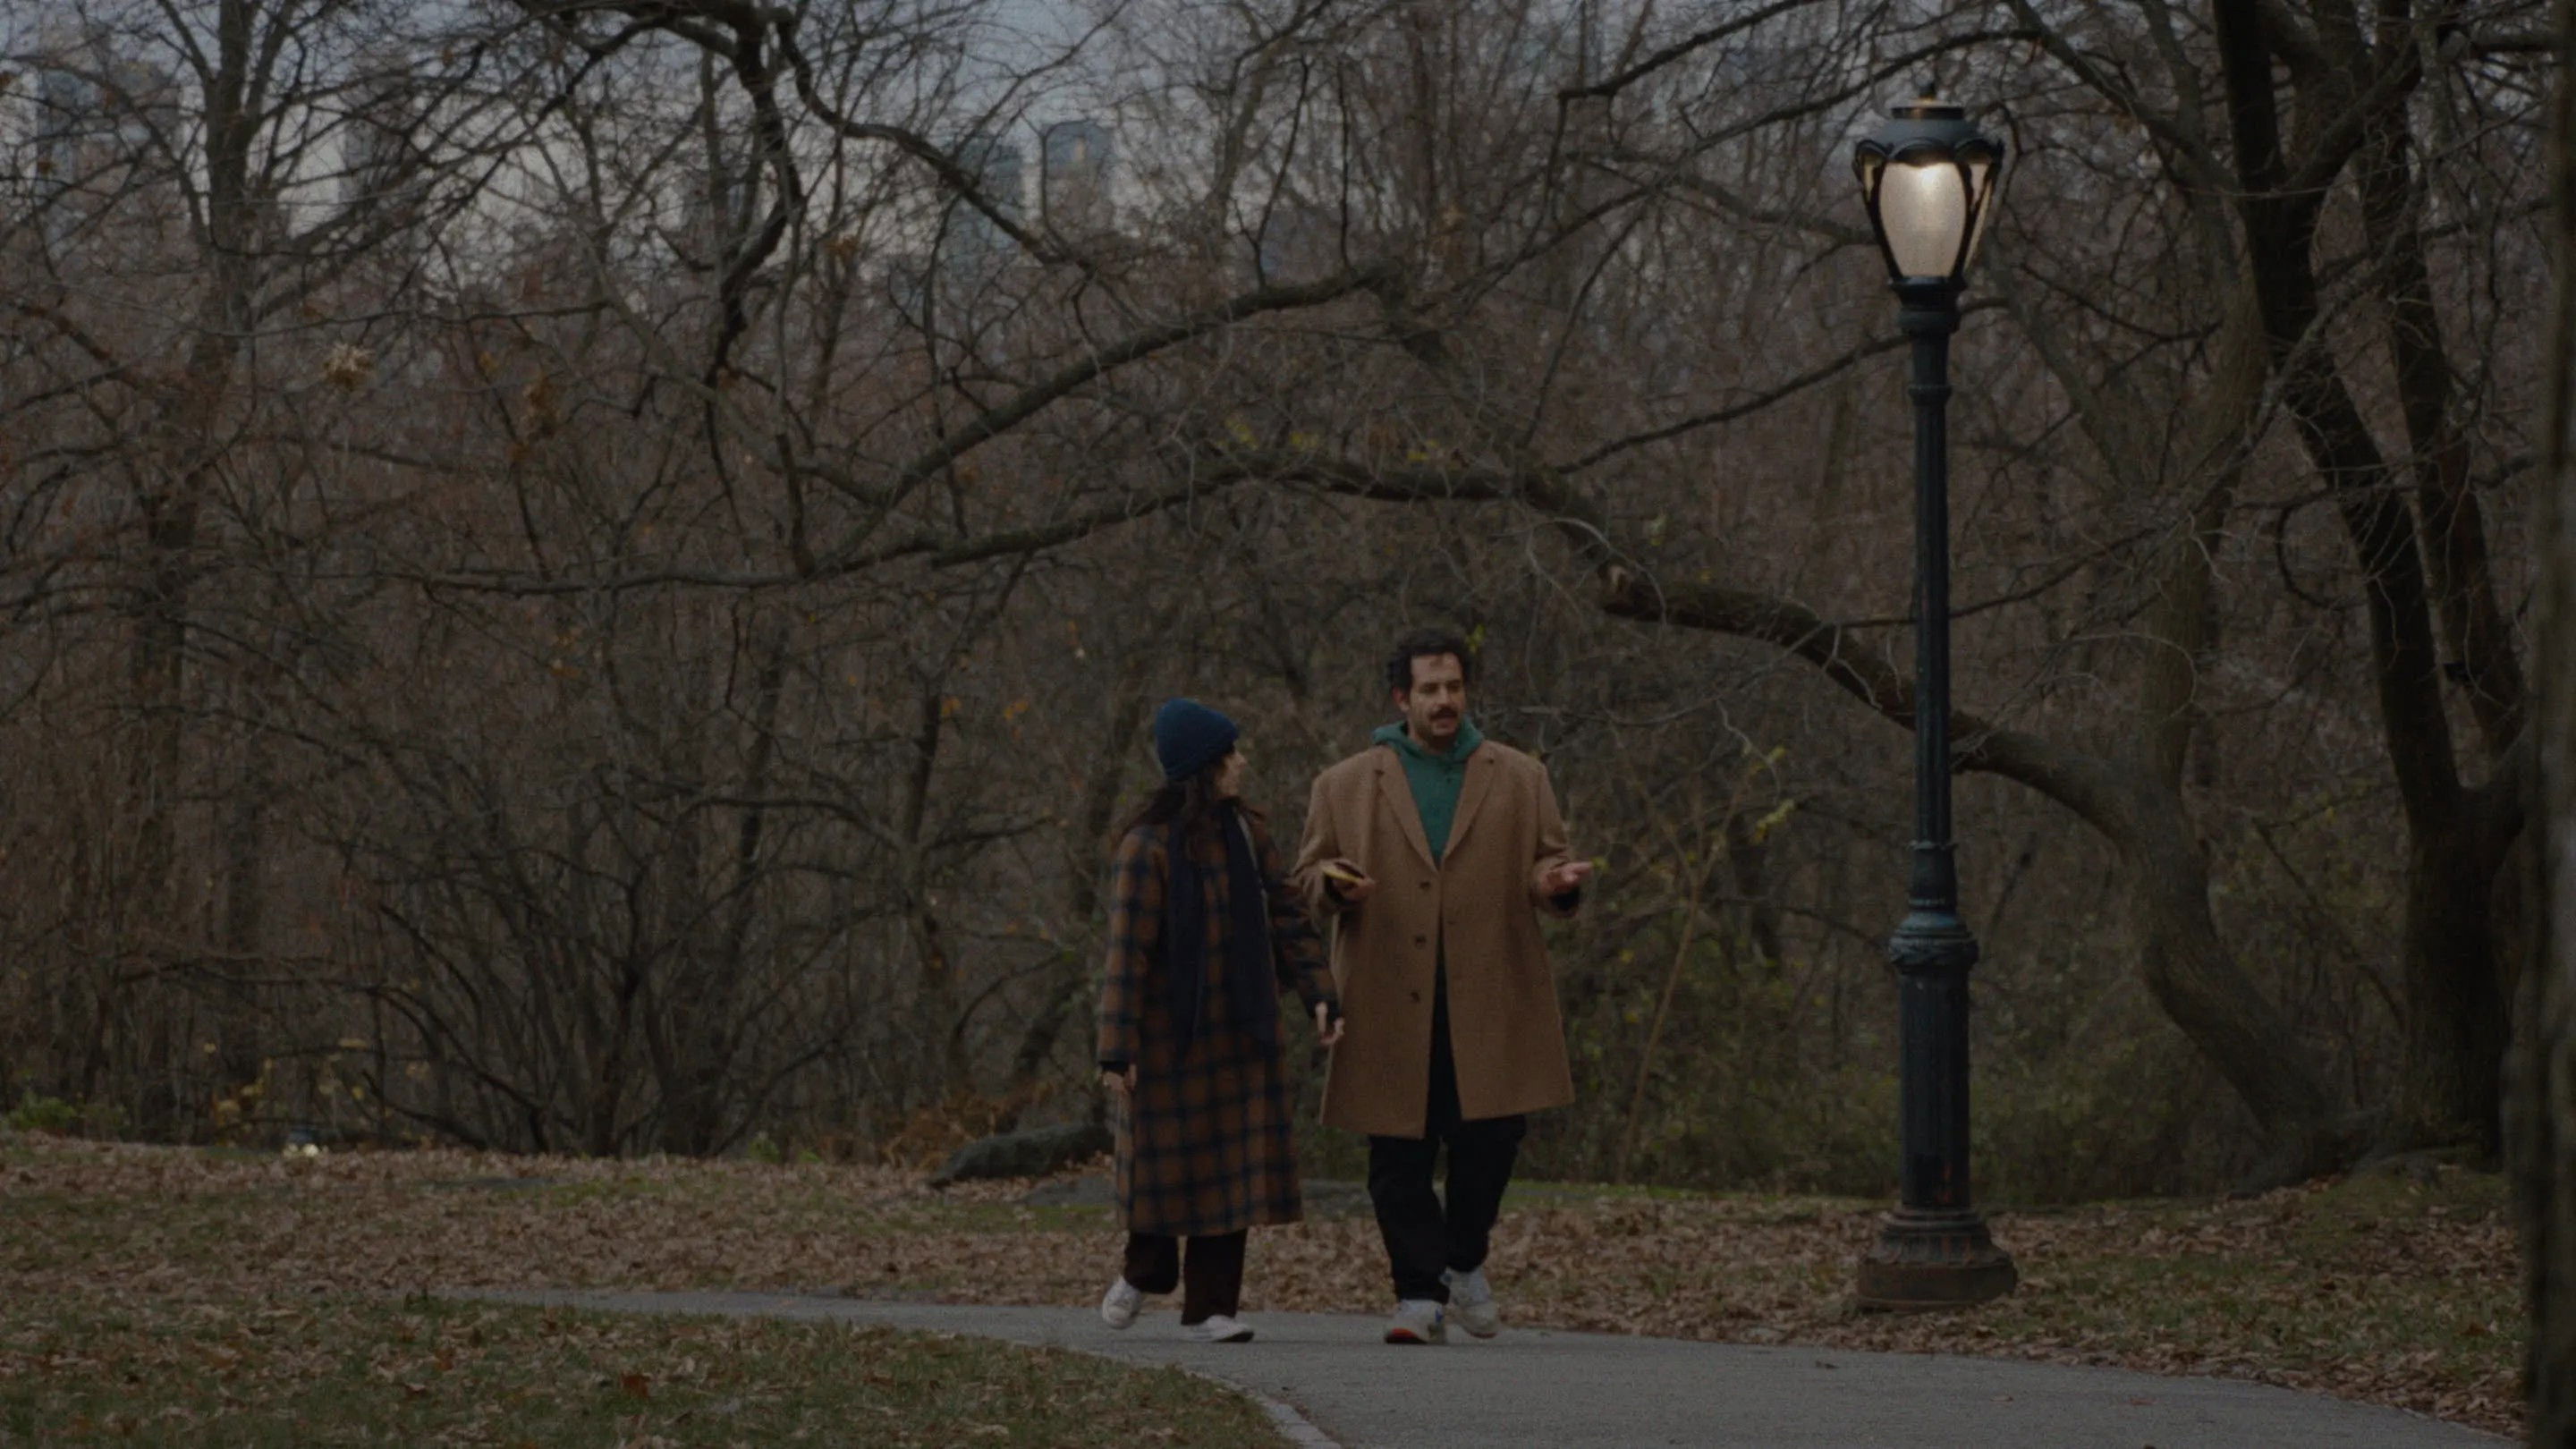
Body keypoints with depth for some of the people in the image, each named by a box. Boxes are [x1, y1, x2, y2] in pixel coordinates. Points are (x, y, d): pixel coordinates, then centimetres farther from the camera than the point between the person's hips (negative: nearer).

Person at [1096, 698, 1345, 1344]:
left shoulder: (1247, 834, 5)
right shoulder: (1147, 847, -13)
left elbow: (1285, 917, 6)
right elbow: (1127, 951, -15)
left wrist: (1319, 993, -6)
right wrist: (1117, 1049, -18)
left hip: (1238, 1026, 5)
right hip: (1171, 1030, -5)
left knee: (1231, 1164, 0)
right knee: (1167, 1161, 5)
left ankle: (1211, 1305, 4)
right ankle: (1145, 1270, 33)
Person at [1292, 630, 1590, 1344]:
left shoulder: (1519, 780, 13)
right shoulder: (1345, 787, 10)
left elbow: (1544, 865, 13)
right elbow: (1308, 875, 12)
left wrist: (1556, 882, -12)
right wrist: (1334, 885, -12)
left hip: (1489, 1001, 0)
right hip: (1389, 1002, 0)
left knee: (1492, 1134, -4)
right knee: (1399, 1157, -2)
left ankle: (1464, 1261, 21)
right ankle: (1421, 1294, 4)